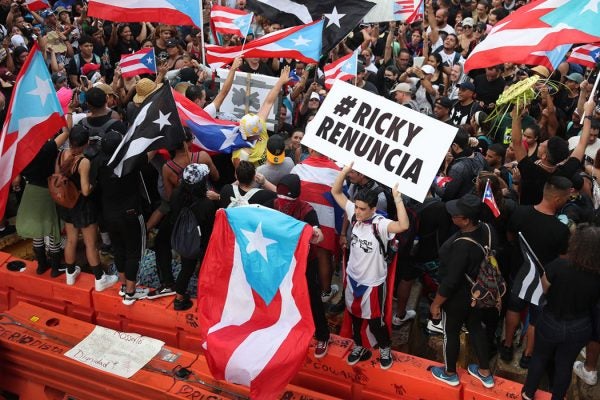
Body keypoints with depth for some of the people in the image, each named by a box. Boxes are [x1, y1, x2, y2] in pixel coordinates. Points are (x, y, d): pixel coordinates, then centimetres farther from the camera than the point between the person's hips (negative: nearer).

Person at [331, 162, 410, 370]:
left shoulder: (380, 224, -28)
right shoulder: (354, 214, -11)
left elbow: (403, 225, -47)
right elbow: (336, 192, -8)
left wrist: (397, 197, -46)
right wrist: (345, 170, -22)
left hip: (373, 281, -5)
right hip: (353, 277, 5)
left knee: (375, 319, 12)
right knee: (354, 314, 23)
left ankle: (385, 349, 40)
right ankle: (358, 347, 47)